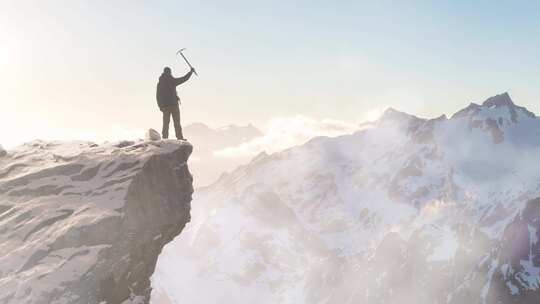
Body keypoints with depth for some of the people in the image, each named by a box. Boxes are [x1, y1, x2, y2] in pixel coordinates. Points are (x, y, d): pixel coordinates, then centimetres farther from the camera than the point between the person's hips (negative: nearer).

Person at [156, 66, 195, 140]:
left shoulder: (159, 83, 4)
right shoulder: (172, 81, -10)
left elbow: (158, 96, 5)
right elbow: (184, 79, -4)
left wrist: (160, 106, 12)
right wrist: (191, 71, 9)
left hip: (165, 106, 4)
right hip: (174, 104, -4)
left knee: (166, 123, 8)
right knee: (177, 122, 2)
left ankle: (165, 138, 3)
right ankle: (179, 137, 2)